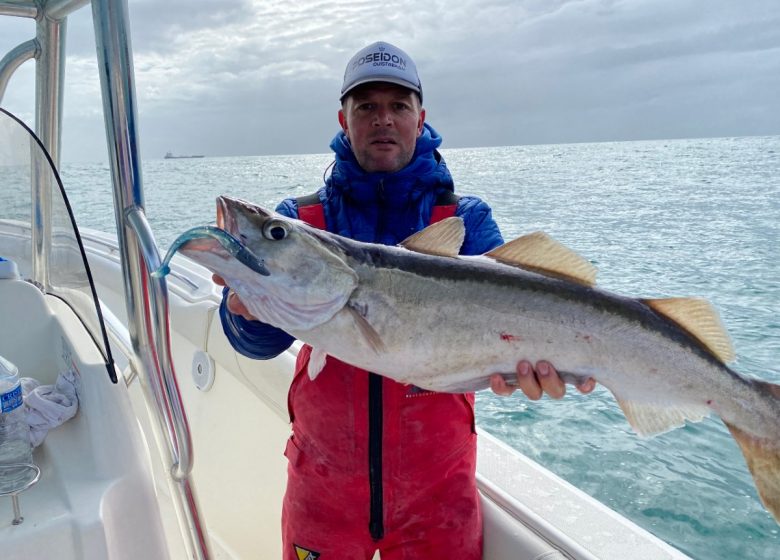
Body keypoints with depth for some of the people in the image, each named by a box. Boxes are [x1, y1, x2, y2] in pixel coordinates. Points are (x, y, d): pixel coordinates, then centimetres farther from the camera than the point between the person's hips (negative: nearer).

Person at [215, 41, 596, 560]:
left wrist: (524, 359, -39)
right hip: (323, 476, 1)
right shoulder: (300, 219, -2)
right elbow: (262, 341, -12)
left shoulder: (467, 220, -3)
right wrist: (248, 305, -35)